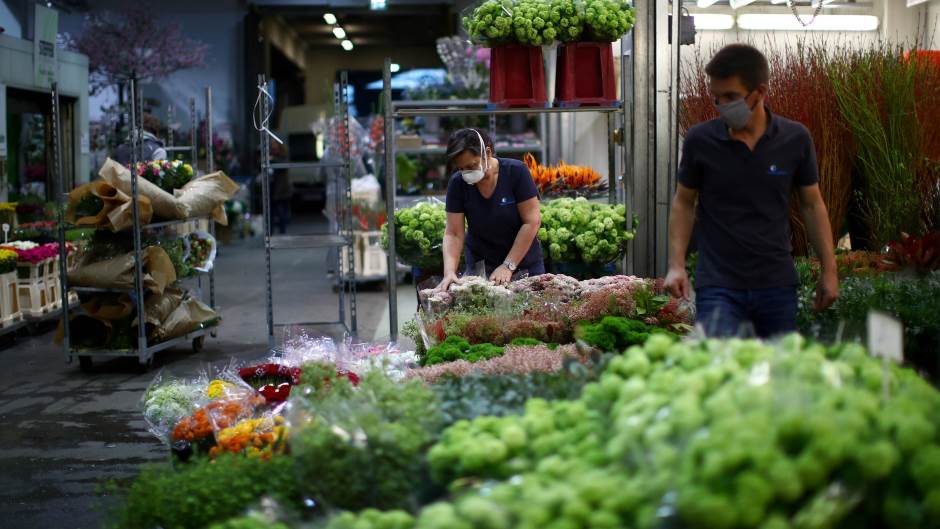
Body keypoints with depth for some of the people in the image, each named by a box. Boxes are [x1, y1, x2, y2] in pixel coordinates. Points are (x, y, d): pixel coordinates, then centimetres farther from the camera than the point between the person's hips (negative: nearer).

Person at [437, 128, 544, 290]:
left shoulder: (516, 172, -16)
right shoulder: (457, 183, -10)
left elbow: (532, 222, -17)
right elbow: (453, 234, -11)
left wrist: (508, 266, -21)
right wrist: (449, 272, -27)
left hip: (524, 263, -1)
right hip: (480, 264, 1)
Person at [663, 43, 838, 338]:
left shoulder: (795, 139, -2)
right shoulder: (700, 140, -4)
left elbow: (811, 204, 8)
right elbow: (683, 203, 6)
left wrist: (829, 270, 6)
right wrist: (676, 265, -4)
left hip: (777, 284, 2)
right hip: (719, 284, -1)